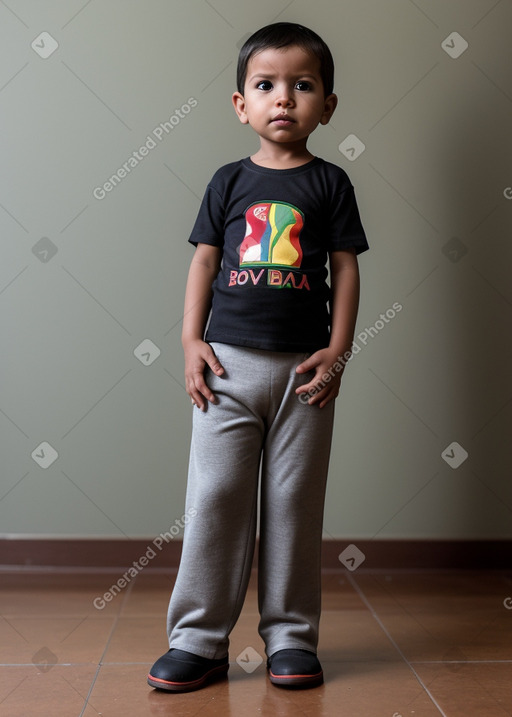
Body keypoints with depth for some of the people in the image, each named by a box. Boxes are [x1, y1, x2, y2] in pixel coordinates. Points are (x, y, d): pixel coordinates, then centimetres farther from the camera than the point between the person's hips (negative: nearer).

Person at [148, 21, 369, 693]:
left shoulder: (330, 183, 6)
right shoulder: (229, 181, 8)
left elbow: (345, 267, 4)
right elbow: (204, 261, 8)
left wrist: (337, 351, -4)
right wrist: (191, 341, -2)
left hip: (305, 365, 0)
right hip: (230, 360, 1)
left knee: (295, 502, 6)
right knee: (215, 497, 1)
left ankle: (291, 635, 19)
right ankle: (199, 638, 11)